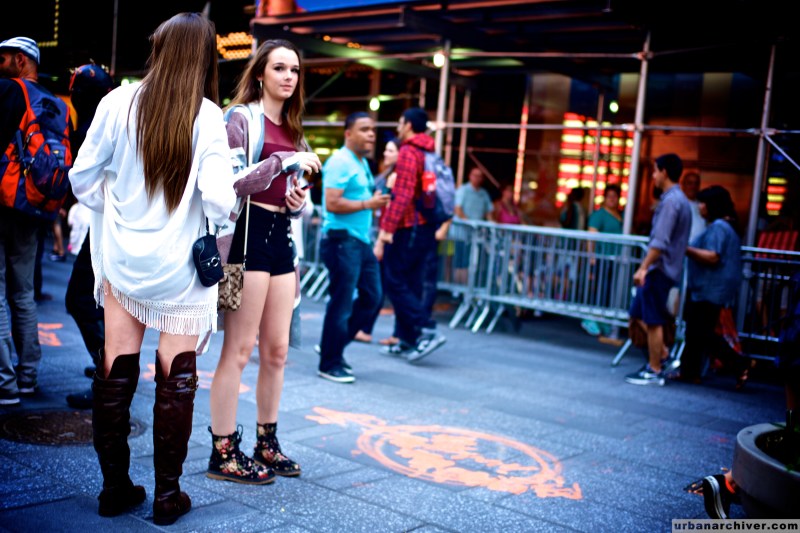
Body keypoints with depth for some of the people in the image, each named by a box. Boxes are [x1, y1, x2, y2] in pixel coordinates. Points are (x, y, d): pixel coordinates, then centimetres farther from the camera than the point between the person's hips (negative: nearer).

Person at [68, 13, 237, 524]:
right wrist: (227, 200, 5)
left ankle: (115, 487, 22)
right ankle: (168, 494, 15)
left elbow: (83, 176, -1)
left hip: (123, 258, 3)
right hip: (179, 267, -2)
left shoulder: (119, 102, -4)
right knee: (177, 377, 8)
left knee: (116, 372, 12)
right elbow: (218, 199, -17)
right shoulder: (207, 117, -10)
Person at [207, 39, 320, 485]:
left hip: (282, 237, 7)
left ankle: (267, 443, 22)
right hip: (249, 233, -7)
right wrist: (285, 160, -20)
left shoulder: (293, 129, 18)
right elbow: (230, 181, -15)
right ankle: (224, 453, 6)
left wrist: (300, 201, 4)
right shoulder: (242, 118, -3)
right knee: (240, 348, -4)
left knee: (277, 350, 10)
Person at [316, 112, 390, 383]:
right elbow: (332, 203, -22)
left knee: (373, 297, 12)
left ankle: (333, 347, 24)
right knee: (341, 303, -3)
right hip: (342, 240, -10)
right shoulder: (340, 162, -13)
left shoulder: (362, 163, 17)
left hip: (362, 241, 10)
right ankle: (329, 364, 11)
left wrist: (376, 200, 12)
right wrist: (367, 204, -18)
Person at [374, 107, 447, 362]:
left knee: (395, 282, -3)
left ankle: (427, 331, -10)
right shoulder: (430, 154, 16)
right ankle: (407, 340, 15)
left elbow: (401, 196, -20)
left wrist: (385, 232, -21)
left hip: (407, 228, -9)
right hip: (426, 229, 9)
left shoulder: (408, 152, -11)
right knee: (411, 285, 11)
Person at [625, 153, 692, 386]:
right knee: (640, 314, 15)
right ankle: (663, 357, 18)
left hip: (660, 269, -10)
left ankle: (654, 371, 6)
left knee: (653, 321, -2)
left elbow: (660, 242, -24)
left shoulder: (671, 201, -16)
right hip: (660, 269, 10)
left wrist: (643, 267, -23)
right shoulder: (679, 199, 16)